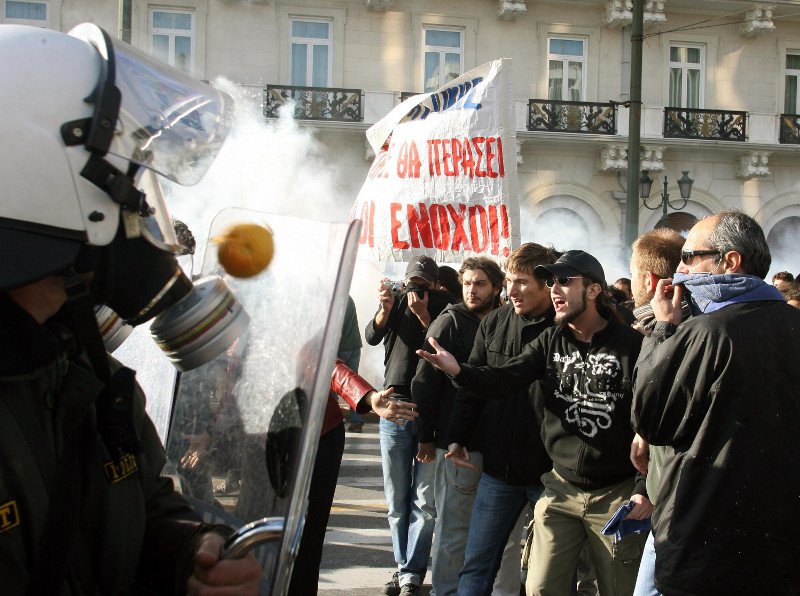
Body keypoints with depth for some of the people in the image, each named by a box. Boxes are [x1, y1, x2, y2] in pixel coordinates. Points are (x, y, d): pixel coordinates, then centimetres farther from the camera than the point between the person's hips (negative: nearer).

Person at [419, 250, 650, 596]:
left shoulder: (631, 345, -10)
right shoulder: (550, 341, 3)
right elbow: (502, 380, -8)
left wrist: (645, 488, -16)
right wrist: (458, 371, -27)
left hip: (617, 496, -4)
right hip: (561, 488, 4)